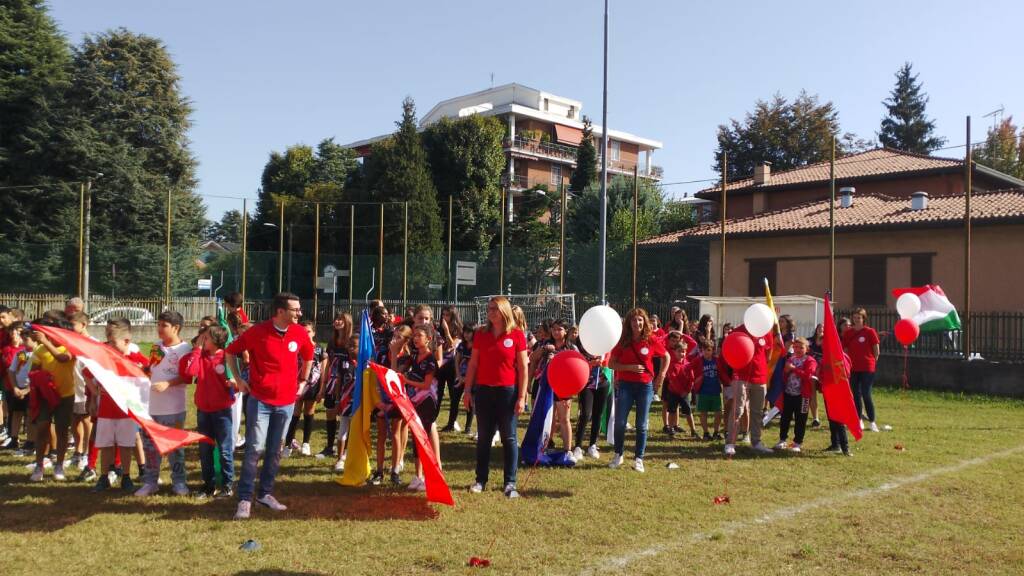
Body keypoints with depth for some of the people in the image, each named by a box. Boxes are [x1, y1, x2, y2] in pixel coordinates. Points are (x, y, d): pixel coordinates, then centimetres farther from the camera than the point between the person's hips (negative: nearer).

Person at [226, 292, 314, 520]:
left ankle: (265, 494, 23)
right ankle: (245, 499, 1)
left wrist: (302, 381, 17)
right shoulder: (257, 332, -11)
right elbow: (231, 351, 3)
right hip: (260, 400, -4)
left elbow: (308, 356, 20)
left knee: (275, 450, 10)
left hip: (286, 401, 4)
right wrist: (238, 379, 1)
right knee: (255, 448, -7)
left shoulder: (300, 333, 0)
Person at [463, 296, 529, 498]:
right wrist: (468, 390, 4)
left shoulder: (517, 335, -5)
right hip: (483, 391, 3)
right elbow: (473, 363, 8)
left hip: (507, 391, -3)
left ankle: (510, 483, 9)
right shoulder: (481, 334, 5)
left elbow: (523, 367, -4)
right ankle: (481, 480, 19)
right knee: (483, 437, 10)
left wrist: (522, 396, -8)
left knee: (509, 437, 3)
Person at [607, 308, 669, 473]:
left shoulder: (651, 341, -2)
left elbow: (666, 357, 12)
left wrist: (661, 376, 4)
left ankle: (639, 459, 13)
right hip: (625, 385, 0)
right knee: (619, 422, 0)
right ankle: (618, 455, 17)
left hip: (645, 385, 0)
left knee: (641, 425, 5)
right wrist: (630, 367, -15)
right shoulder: (622, 342, -1)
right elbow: (611, 364, -3)